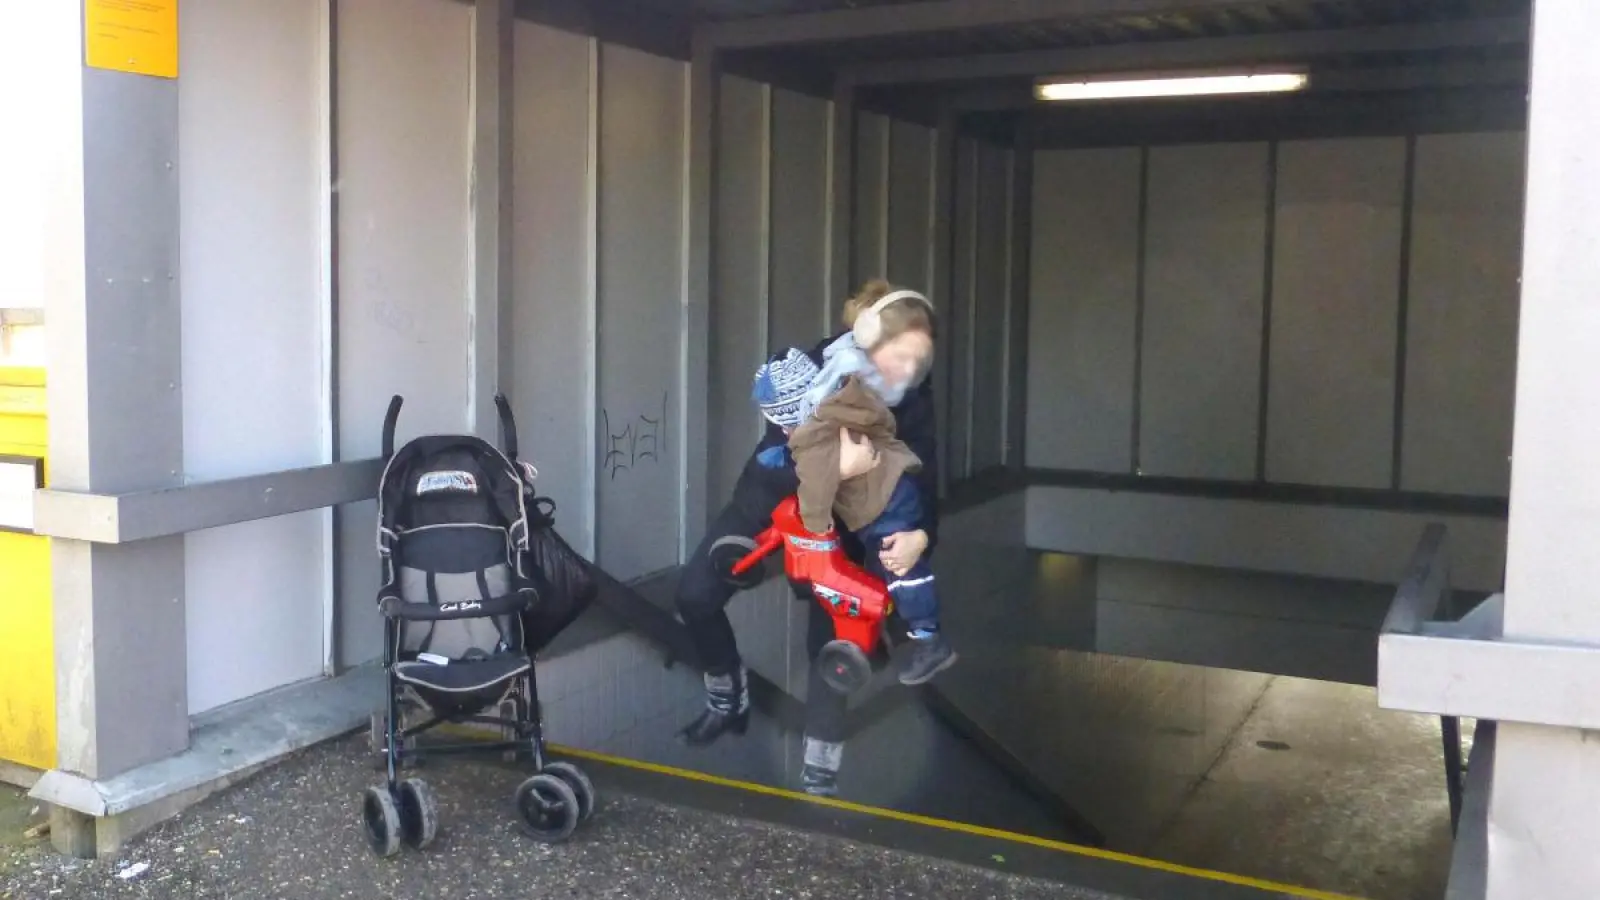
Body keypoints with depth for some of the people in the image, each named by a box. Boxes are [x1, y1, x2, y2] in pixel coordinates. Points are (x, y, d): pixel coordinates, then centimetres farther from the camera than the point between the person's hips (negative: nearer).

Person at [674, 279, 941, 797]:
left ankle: (819, 773, 2)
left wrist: (920, 535, -42)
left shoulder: (914, 397, -22)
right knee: (696, 595, -7)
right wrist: (831, 465, -56)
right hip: (772, 498, 0)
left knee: (832, 637, -7)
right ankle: (730, 699, 21)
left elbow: (925, 481, -19)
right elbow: (771, 464, -35)